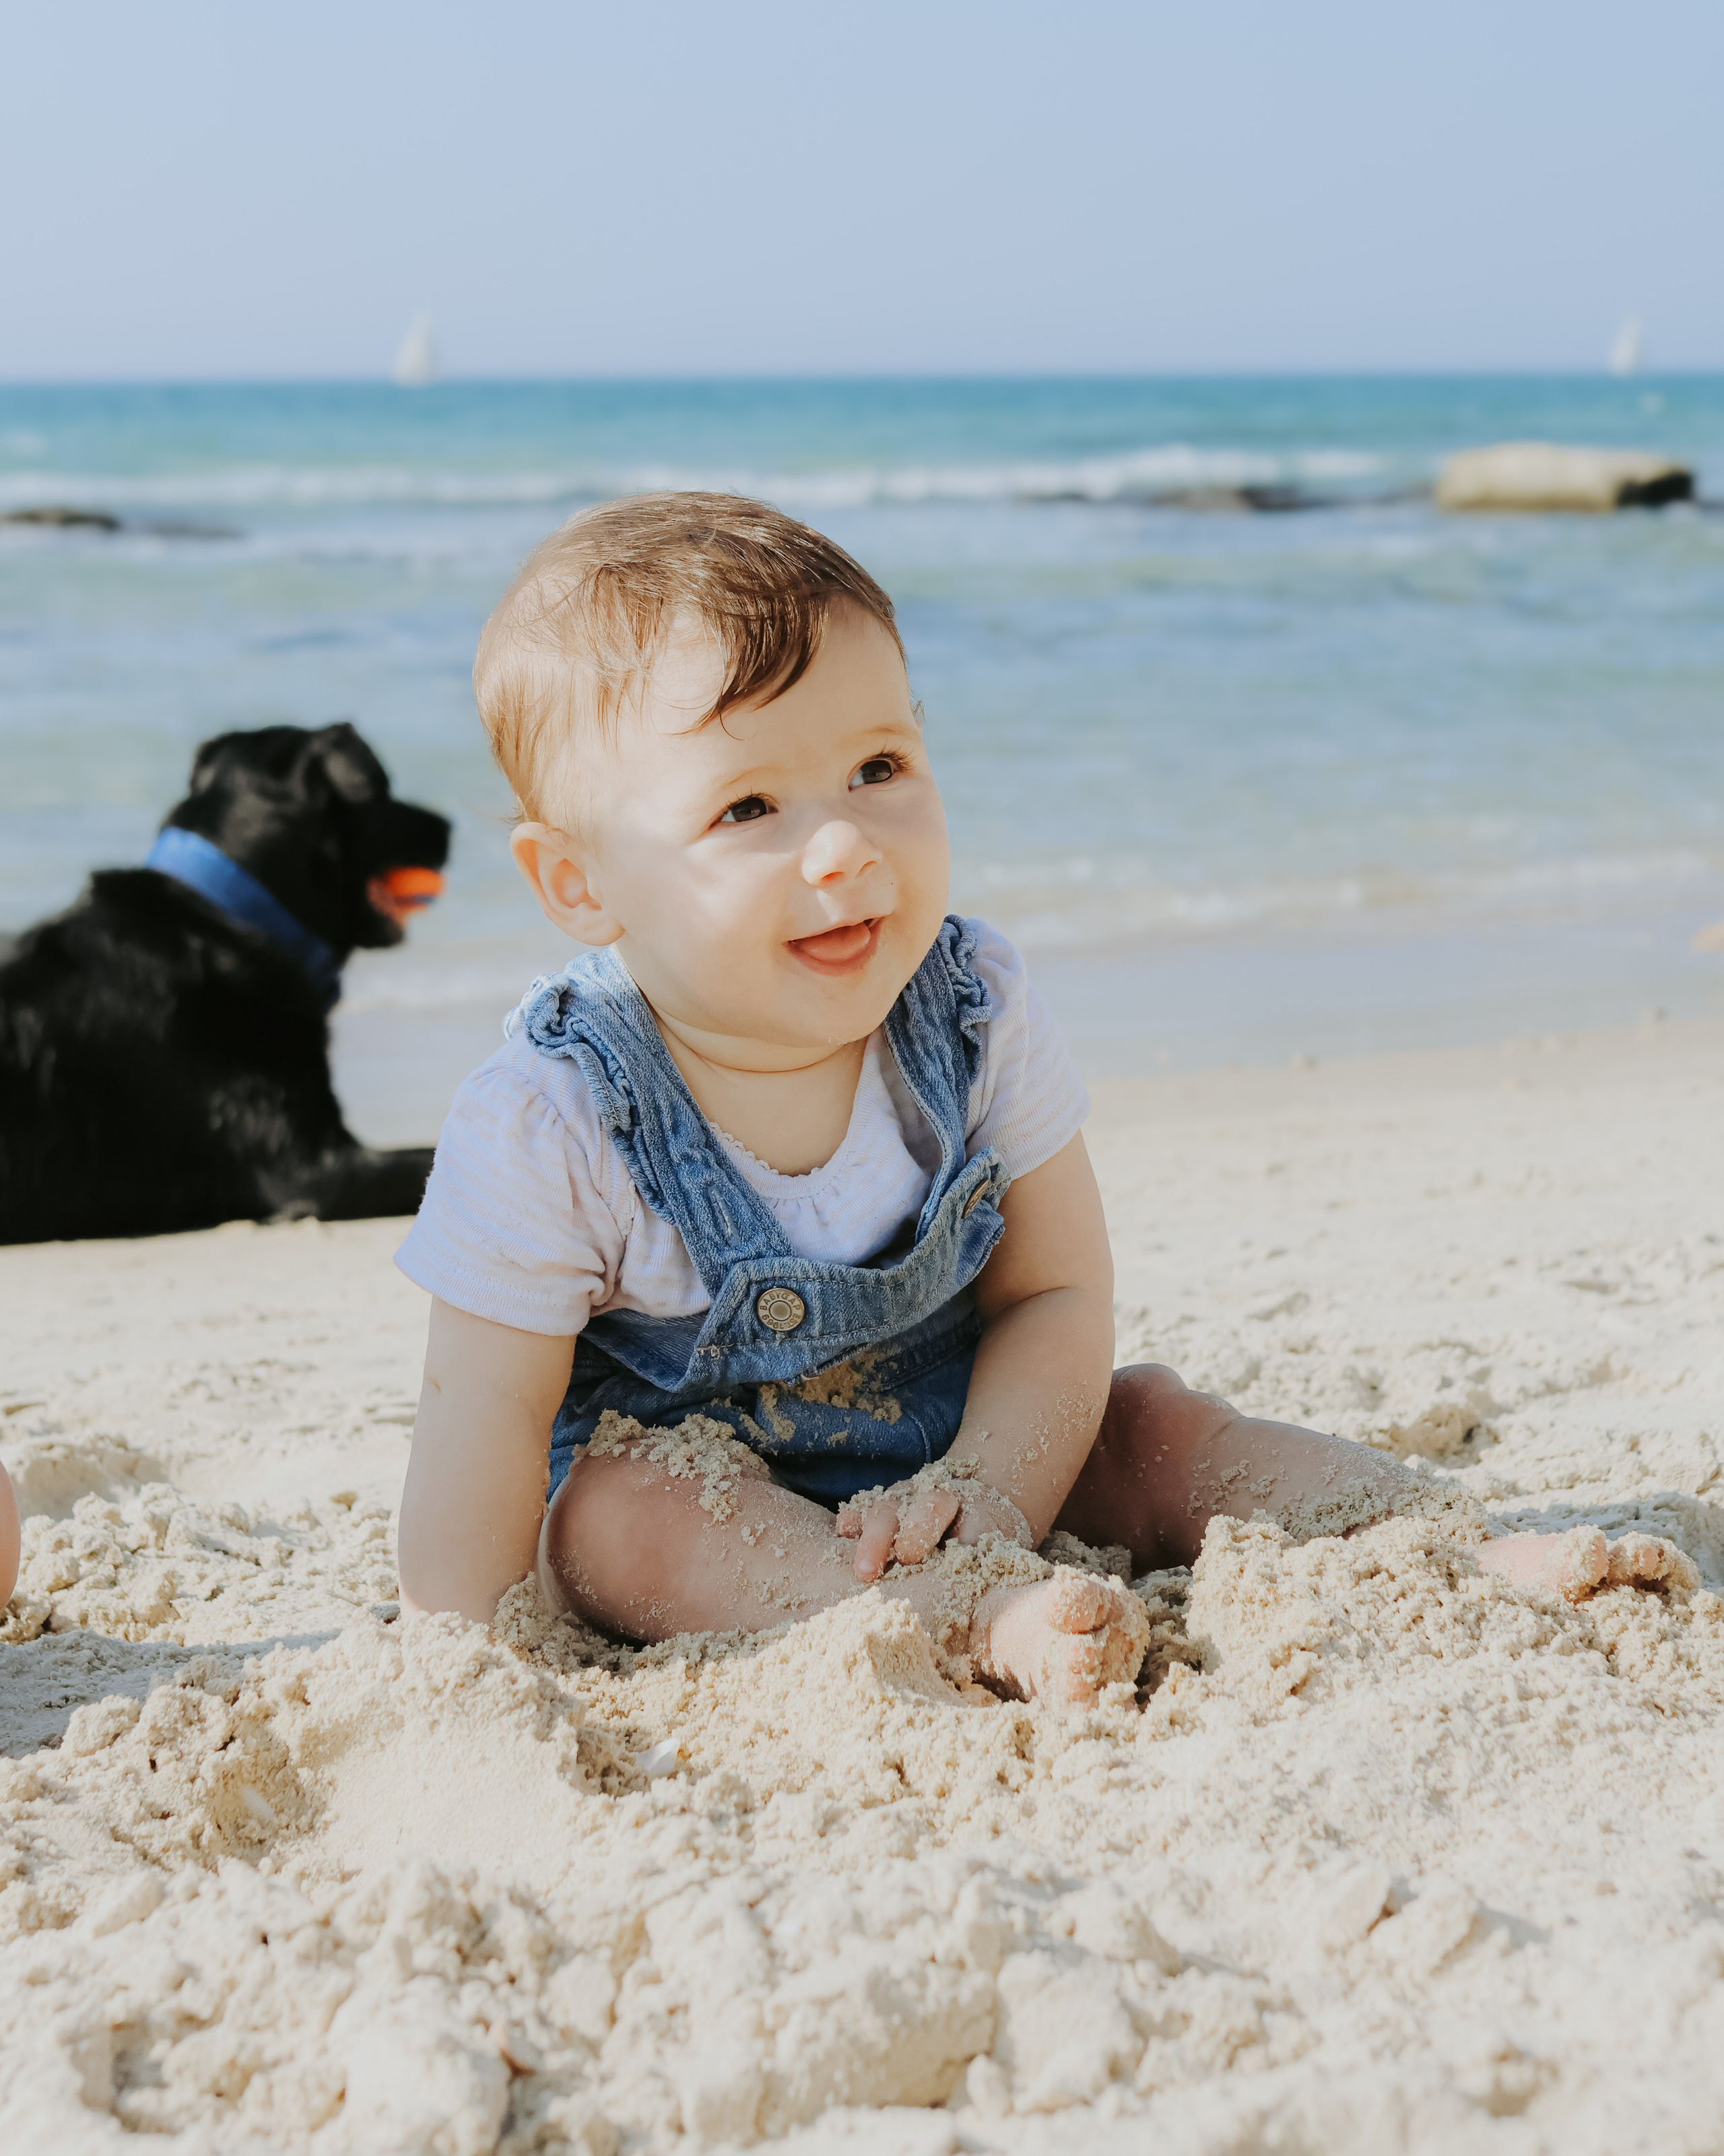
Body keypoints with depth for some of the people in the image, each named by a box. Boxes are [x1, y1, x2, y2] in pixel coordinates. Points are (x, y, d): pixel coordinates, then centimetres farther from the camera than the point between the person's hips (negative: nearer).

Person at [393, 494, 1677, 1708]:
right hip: (683, 1474, -3)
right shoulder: (550, 1130, -25)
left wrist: (986, 1495, -25)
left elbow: (1056, 1296, -10)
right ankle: (982, 1625, -46)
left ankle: (1453, 1549, -11)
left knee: (1147, 1425, -15)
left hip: (942, 1446, 3)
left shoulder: (979, 1020, -14)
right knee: (618, 1502, -32)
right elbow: (490, 1413, -19)